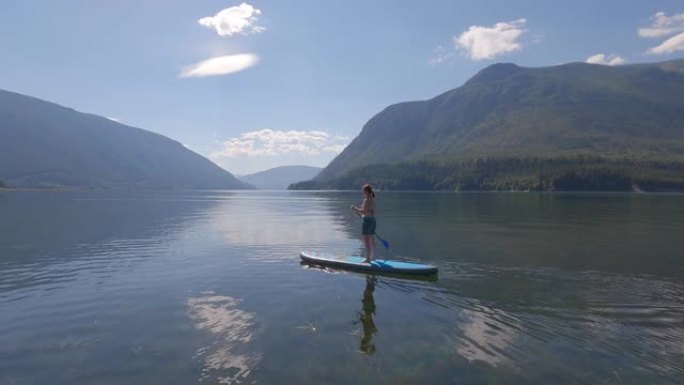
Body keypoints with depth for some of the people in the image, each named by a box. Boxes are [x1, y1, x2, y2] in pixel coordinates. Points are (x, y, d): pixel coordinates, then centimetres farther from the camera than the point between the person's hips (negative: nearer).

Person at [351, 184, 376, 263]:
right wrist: (361, 215, 19)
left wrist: (355, 209, -12)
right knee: (371, 238, 16)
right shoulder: (372, 199, 13)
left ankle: (368, 258, -2)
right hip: (373, 220, 10)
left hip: (367, 221, -10)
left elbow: (364, 211, -23)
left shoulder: (366, 200, -16)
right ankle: (373, 256, 25)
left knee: (366, 239, -5)